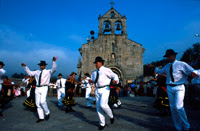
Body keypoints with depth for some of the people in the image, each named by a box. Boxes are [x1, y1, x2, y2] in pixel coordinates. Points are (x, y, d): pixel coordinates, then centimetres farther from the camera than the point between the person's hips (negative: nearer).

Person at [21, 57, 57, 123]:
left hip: (44, 88, -6)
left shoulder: (48, 72, 1)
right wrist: (25, 66, 20)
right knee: (38, 103, 6)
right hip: (37, 88, 6)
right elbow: (30, 73, 26)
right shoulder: (37, 72, 16)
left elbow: (54, 69, -17)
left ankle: (47, 113, 5)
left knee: (42, 101, -21)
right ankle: (41, 117, 16)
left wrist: (54, 61, -32)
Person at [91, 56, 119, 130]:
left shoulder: (106, 70, -4)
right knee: (98, 107, 4)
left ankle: (111, 116, 9)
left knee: (103, 105, -22)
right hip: (97, 90, 6)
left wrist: (115, 81, -28)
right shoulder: (94, 72, 14)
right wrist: (91, 81, 1)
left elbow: (115, 76, -5)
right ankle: (102, 124, 19)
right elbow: (93, 80, 26)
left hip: (105, 90, -6)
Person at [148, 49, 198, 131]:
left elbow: (193, 71, -8)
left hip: (179, 88, -5)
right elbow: (160, 72, 29)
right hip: (169, 88, 6)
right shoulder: (166, 66, 12)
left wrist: (192, 73, -31)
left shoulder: (182, 64, -5)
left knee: (178, 107, -15)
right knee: (173, 108, 7)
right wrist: (153, 67, 18)